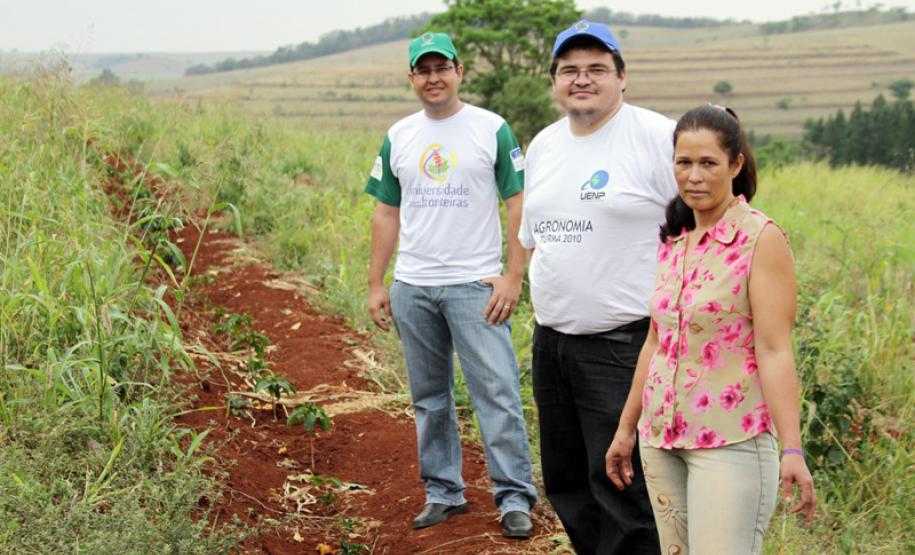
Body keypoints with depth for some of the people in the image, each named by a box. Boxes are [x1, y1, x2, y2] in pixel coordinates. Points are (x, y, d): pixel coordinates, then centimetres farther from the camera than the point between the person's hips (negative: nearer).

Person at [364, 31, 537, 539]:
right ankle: (442, 491, 22)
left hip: (474, 284, -4)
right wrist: (376, 284, 8)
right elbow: (387, 213, 14)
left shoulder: (492, 130, -1)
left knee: (497, 392, -7)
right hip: (412, 288, 4)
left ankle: (515, 497, -1)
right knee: (429, 397, 11)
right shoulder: (398, 137, 10)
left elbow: (518, 205, -3)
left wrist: (513, 278, -11)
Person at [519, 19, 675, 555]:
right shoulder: (543, 145, 13)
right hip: (550, 343, 8)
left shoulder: (659, 137, -10)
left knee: (622, 489, -6)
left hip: (623, 345, -8)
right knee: (566, 482, 17)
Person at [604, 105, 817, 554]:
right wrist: (626, 427, 19)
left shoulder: (760, 239, -9)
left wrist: (791, 450, -20)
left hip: (731, 443, -6)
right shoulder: (673, 241, 10)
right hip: (662, 438, 7)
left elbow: (773, 350, -14)